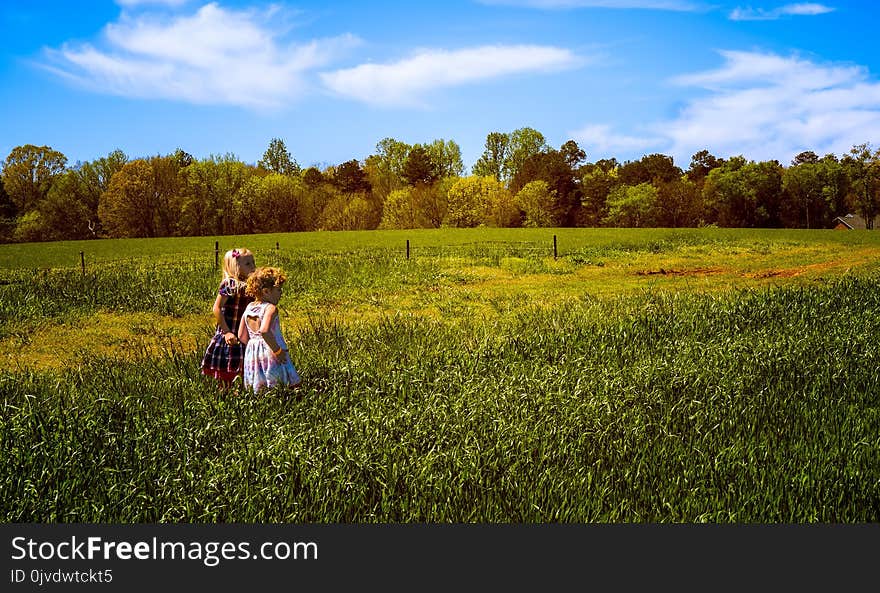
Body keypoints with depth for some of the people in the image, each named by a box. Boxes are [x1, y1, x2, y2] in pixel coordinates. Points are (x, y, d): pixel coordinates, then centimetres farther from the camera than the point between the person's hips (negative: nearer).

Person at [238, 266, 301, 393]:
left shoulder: (249, 308, 10)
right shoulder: (271, 308, -14)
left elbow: (241, 336, 12)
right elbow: (264, 331, -31)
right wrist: (278, 350, -24)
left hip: (252, 353, 8)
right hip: (269, 353, -8)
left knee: (258, 391, 11)